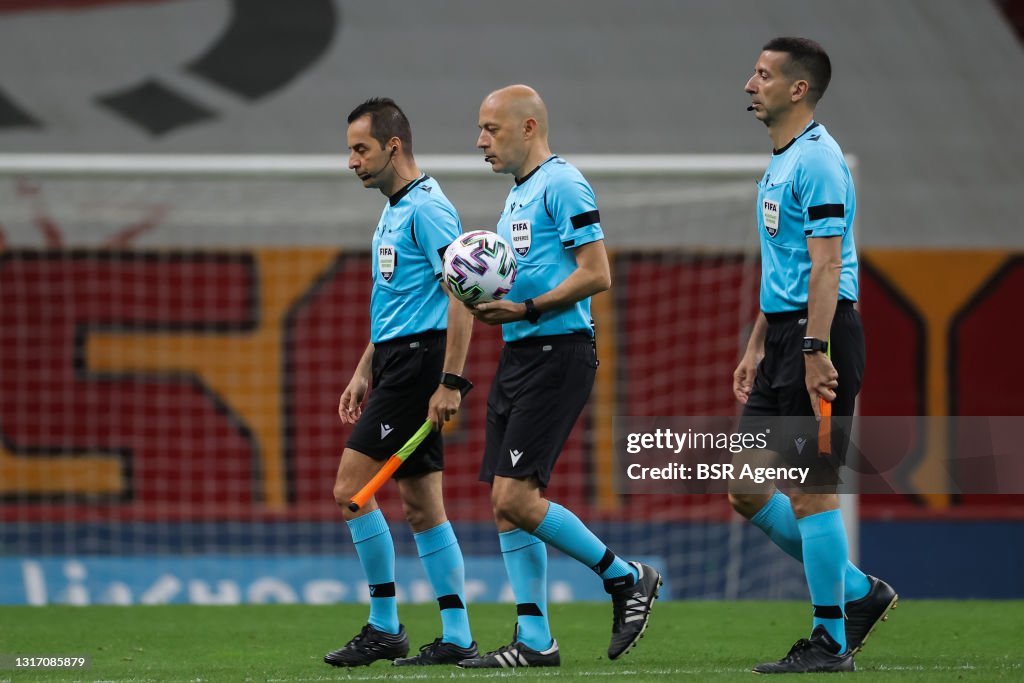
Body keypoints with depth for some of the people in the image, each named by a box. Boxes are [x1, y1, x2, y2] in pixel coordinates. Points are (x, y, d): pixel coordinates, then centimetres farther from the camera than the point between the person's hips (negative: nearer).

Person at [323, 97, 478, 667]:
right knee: (421, 507, 7)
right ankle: (457, 638, 7)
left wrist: (450, 382, -23)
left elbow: (461, 296, -19)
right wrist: (363, 374, 23)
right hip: (397, 364, 10)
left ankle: (385, 628, -5)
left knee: (352, 488, -11)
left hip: (419, 364, -10)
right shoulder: (394, 212, 19)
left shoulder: (427, 209, -13)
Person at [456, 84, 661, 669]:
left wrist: (525, 308, -20)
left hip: (557, 352, -10)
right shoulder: (518, 196, 20)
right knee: (506, 502, 5)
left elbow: (596, 274, -17)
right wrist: (486, 299, 7)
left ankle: (627, 579, 2)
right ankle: (535, 641, 8)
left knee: (515, 498, -14)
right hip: (519, 354, 10)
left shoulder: (562, 185, -10)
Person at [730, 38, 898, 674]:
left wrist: (815, 352, -25)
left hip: (818, 335, -10)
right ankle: (858, 592, 19)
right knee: (747, 491, 9)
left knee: (810, 491, -6)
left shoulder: (818, 160, -13)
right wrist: (757, 347, 24)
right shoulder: (780, 163, 18)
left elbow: (826, 266, -20)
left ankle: (831, 642, 1)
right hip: (784, 335, 10)